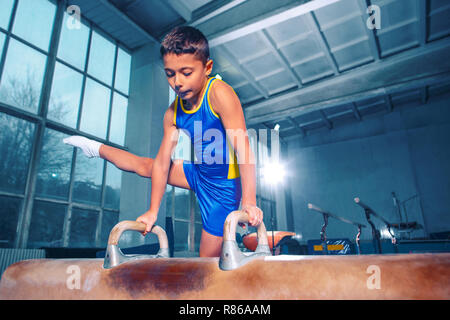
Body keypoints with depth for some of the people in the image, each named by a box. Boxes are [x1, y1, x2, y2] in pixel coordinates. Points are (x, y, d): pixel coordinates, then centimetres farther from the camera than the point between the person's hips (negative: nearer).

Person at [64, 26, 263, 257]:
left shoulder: (219, 93, -28)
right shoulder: (172, 114, -8)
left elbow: (243, 148, -31)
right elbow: (162, 162, -4)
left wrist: (248, 202, -35)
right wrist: (153, 211, 0)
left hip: (222, 186, -6)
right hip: (197, 174, 6)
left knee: (209, 256, 3)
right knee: (144, 165, 23)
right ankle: (97, 148, 50)